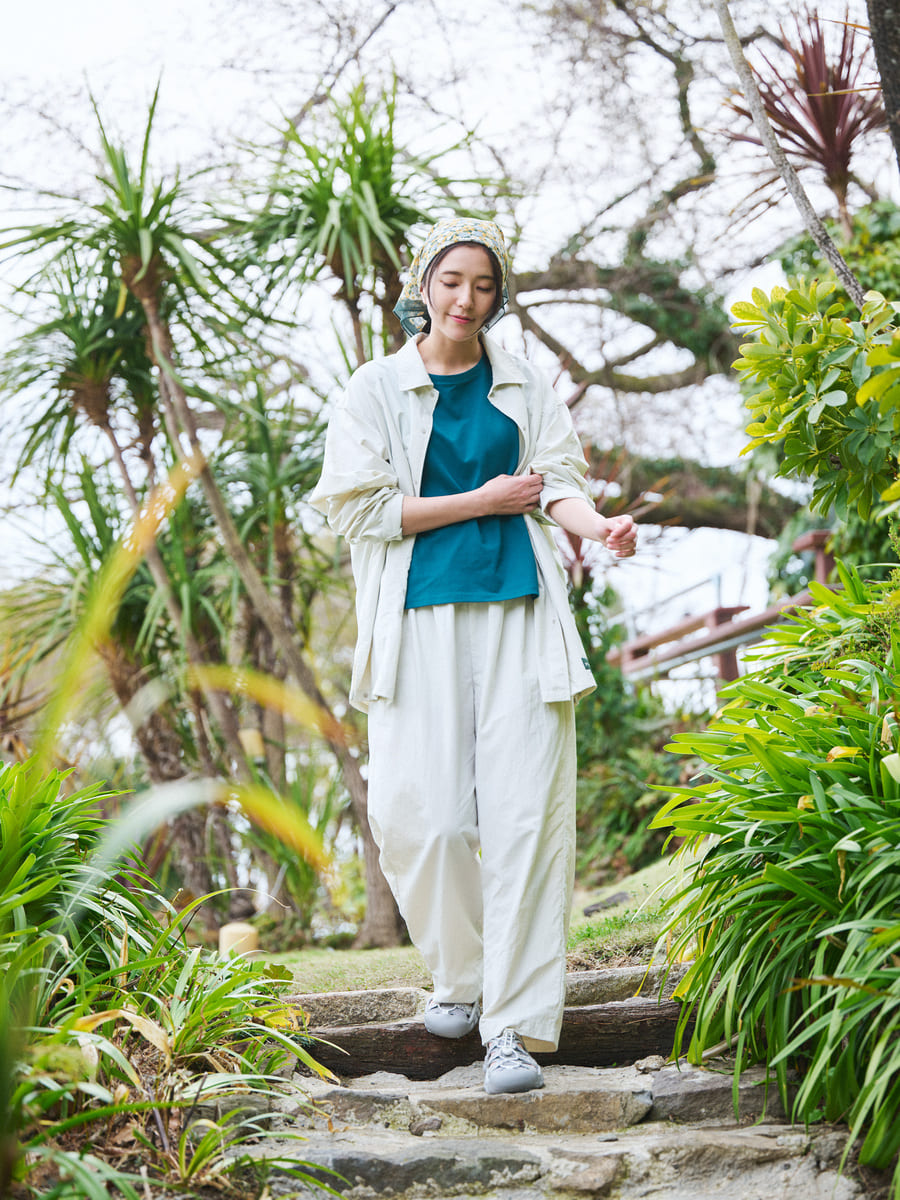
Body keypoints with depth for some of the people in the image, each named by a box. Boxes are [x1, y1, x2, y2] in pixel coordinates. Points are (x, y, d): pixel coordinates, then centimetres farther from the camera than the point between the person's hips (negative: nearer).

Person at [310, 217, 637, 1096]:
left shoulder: (526, 389, 13)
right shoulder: (376, 390, 5)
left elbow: (556, 486, 6)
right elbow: (358, 509, -2)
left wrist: (600, 524, -17)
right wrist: (481, 501, -5)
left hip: (518, 612, 1)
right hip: (420, 620, -1)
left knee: (523, 813, -8)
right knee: (422, 814, -6)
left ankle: (515, 1026, -6)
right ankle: (461, 975, 22)